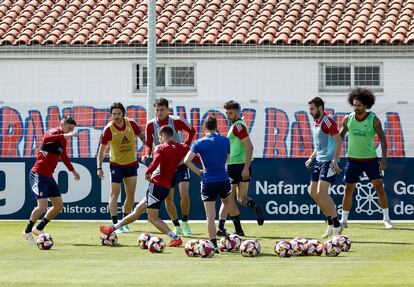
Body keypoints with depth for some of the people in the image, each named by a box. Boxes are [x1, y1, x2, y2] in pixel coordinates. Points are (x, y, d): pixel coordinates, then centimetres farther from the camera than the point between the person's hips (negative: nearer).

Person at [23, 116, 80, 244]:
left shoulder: (63, 140, 15)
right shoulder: (54, 132, -12)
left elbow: (63, 156, 35)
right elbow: (46, 139, -38)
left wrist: (72, 171, 44)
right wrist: (64, 135, -45)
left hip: (48, 176, 9)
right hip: (38, 175, -9)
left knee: (59, 206, 10)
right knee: (42, 206, -15)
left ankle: (39, 229, 24)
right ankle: (27, 231, 6)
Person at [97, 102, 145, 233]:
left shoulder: (131, 123, -8)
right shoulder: (108, 129, -15)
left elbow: (142, 136, 9)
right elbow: (102, 150, -9)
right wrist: (99, 167, -15)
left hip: (131, 163, 4)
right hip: (116, 165, -4)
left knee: (130, 195, 7)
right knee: (115, 194, -8)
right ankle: (115, 224, -8)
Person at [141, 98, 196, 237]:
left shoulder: (176, 121, -12)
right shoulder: (151, 125, -6)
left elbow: (192, 131, 4)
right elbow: (148, 143, 2)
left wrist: (186, 144, -11)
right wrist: (146, 154, -19)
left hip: (180, 163, -3)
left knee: (184, 192, -18)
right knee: (168, 198, 2)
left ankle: (185, 222, 1)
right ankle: (176, 226, 19)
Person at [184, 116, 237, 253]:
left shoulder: (199, 143, -5)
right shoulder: (225, 141, 1)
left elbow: (187, 161, -13)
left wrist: (198, 172, 0)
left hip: (208, 182, -2)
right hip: (223, 180, 2)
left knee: (210, 216, 2)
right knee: (227, 202, 31)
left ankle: (214, 245, -1)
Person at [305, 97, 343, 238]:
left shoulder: (327, 121, -13)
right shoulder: (316, 123, 15)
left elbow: (338, 140, -19)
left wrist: (335, 160, -25)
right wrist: (312, 158, 18)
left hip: (329, 161, -10)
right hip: (319, 161, 10)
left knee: (321, 193, -16)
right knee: (313, 192, 9)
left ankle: (336, 225, -8)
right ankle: (331, 223, 18)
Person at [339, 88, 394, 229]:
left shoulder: (374, 119, -7)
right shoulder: (348, 119, -1)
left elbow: (382, 139, -8)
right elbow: (340, 137, 11)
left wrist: (384, 158, -19)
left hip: (370, 159, -2)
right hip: (353, 159, 2)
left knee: (379, 187, -8)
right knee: (348, 190, 1)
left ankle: (386, 219, 0)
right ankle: (344, 220, 12)